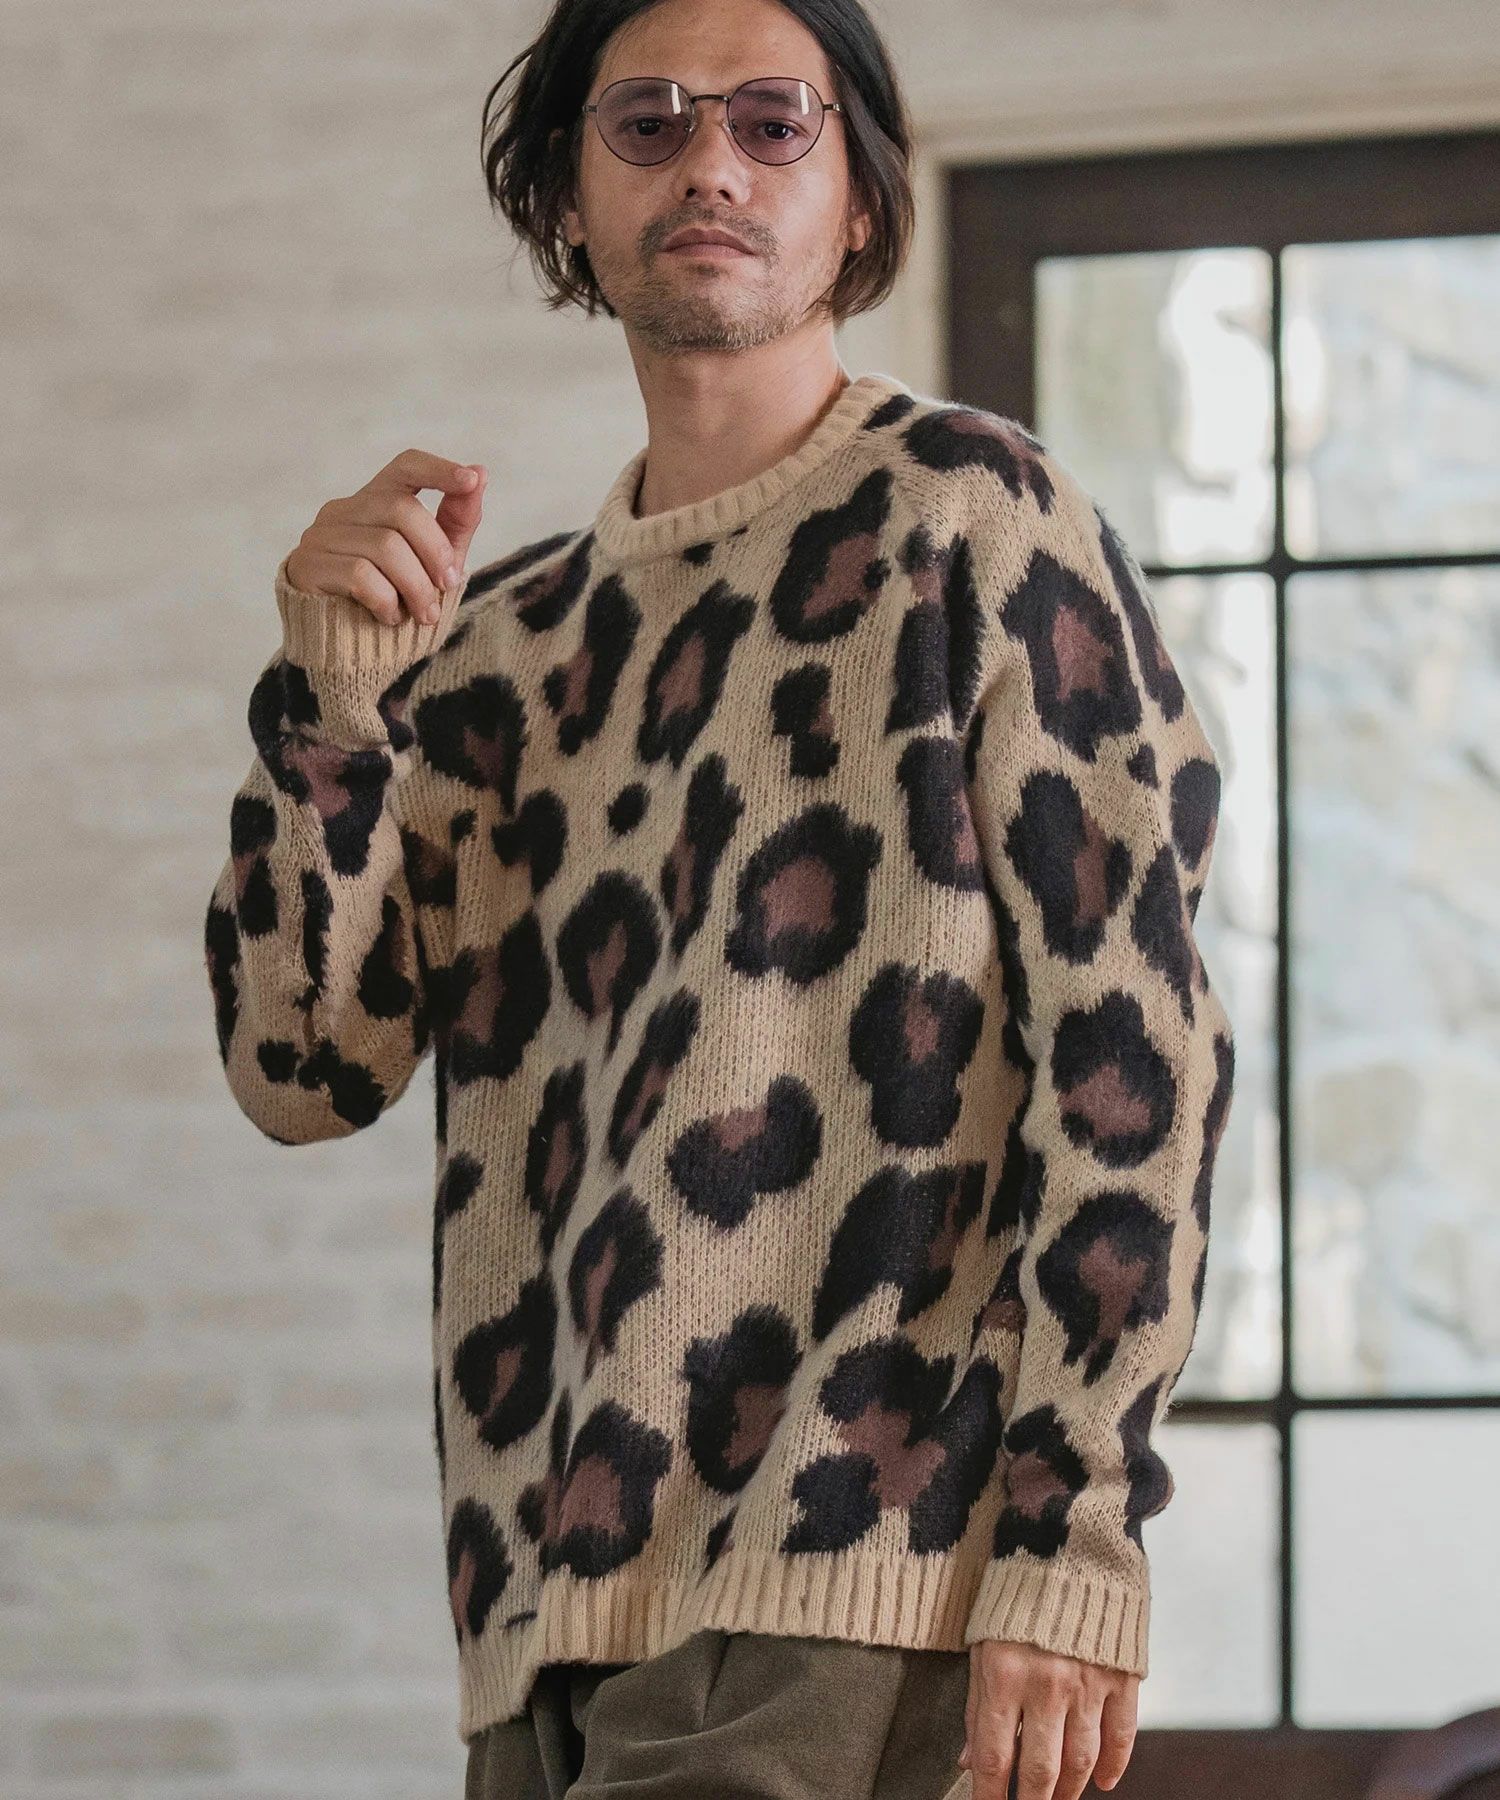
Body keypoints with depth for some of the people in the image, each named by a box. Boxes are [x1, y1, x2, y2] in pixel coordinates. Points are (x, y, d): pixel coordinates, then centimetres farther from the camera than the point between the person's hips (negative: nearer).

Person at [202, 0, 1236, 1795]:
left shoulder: (968, 518, 2)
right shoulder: (505, 638, 19)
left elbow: (1130, 1040, -5)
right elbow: (305, 1068, 13)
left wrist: (1071, 1546, -13)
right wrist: (331, 706, -3)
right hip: (547, 1608, 6)